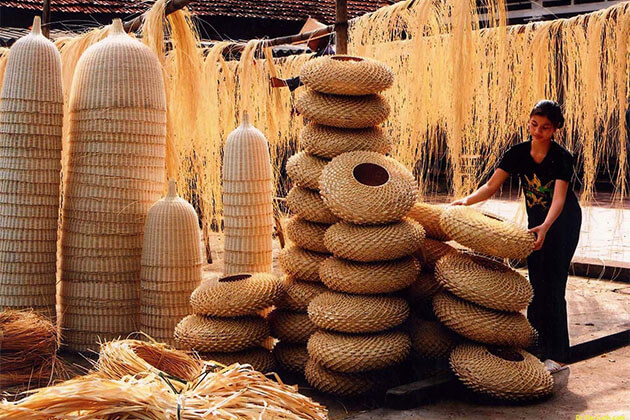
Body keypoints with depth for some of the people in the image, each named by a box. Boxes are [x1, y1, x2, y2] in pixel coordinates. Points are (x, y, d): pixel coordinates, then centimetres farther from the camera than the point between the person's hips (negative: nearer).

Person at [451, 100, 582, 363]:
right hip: (536, 220, 5)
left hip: (563, 222, -5)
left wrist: (545, 227, -51)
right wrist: (466, 201, -31)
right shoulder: (518, 153, -9)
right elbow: (491, 186, -13)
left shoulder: (562, 158, -22)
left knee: (552, 284, -10)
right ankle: (538, 344, 20)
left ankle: (557, 354, -4)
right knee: (536, 283, 7)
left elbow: (558, 199, -34)